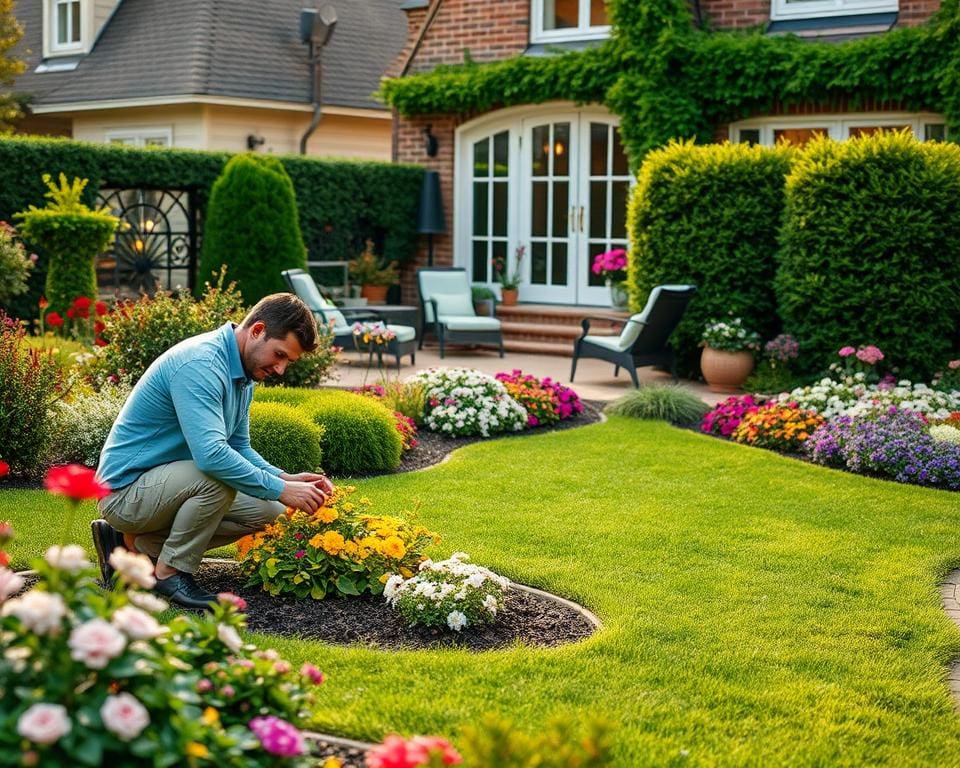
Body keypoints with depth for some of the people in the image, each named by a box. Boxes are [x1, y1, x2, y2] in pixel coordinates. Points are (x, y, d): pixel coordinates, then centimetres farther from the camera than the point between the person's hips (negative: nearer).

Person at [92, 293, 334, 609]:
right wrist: (280, 489, -28)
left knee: (267, 510, 4)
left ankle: (134, 542, 10)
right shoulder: (200, 364, -25)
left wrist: (286, 478, -3)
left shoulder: (242, 373, 7)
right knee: (218, 476, -32)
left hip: (164, 482, 10)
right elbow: (210, 453, -36)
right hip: (126, 490, -10)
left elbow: (238, 448, 15)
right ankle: (171, 572, -11)